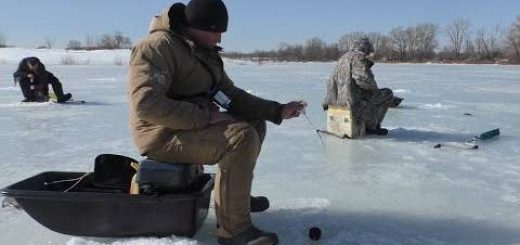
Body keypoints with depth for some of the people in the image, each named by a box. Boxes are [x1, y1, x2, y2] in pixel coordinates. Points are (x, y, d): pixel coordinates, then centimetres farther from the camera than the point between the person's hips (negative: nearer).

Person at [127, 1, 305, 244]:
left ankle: (235, 194, 23)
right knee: (243, 137, -27)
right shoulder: (158, 46, -17)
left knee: (255, 124, 13)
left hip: (193, 126, 10)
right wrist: (205, 116, -26)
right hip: (165, 135, -10)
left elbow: (231, 95, 12)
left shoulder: (206, 53, 13)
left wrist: (278, 110, 2)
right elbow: (146, 104, -28)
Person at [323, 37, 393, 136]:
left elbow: (332, 82, 19)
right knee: (387, 94, 9)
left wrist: (328, 101, 24)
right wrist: (374, 87, -4)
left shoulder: (342, 59, 17)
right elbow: (364, 79, -26)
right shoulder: (358, 57, -12)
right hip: (357, 101, -10)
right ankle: (371, 125, 16)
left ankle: (369, 127, 33)